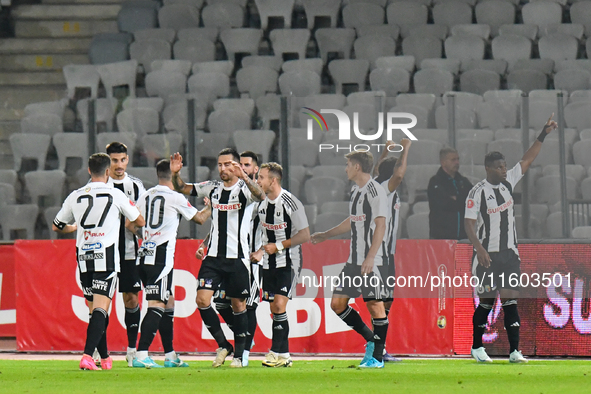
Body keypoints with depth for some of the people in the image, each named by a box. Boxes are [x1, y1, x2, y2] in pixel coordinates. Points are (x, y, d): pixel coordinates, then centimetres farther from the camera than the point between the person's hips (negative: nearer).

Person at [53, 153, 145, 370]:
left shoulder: (75, 196, 9)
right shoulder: (115, 194, 0)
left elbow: (57, 226, 22)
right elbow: (140, 222, 12)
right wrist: (128, 223, 35)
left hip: (83, 258, 4)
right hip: (106, 258, -4)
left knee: (96, 309, 15)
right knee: (101, 308, -9)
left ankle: (105, 358, 21)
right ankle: (88, 355, -24)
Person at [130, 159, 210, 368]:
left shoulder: (145, 196, 11)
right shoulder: (175, 198, -6)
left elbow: (131, 224, 16)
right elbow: (199, 218, 8)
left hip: (144, 255, 7)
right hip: (161, 256, -7)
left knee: (168, 304, 15)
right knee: (157, 306, -9)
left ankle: (170, 355, 20)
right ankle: (141, 355, -19)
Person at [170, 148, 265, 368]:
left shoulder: (244, 188, -6)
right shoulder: (212, 188, 9)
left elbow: (260, 196, -28)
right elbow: (182, 189, 14)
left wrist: (243, 177, -44)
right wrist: (175, 174, -8)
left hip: (238, 258, -4)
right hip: (214, 256, 4)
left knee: (238, 306, 4)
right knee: (202, 299, -9)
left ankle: (238, 354, 16)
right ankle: (223, 345, 6)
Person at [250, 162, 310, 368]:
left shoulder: (291, 203, -15)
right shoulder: (262, 205, 7)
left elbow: (305, 235, -13)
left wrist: (279, 246, -17)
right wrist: (261, 251, 6)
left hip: (289, 262, -7)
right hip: (270, 264, 7)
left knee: (279, 304, -17)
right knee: (274, 309, 4)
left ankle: (277, 353, -14)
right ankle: (283, 356, 9)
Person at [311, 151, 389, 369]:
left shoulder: (375, 191, -11)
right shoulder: (356, 191, 17)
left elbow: (380, 225, -17)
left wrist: (370, 257, -24)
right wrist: (325, 235, 43)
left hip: (370, 261, -10)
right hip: (353, 260, 10)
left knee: (375, 305, -5)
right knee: (337, 303, 7)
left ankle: (377, 357, 0)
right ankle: (371, 340, 18)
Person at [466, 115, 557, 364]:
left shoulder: (508, 182, 7)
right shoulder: (477, 192, -9)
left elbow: (527, 160, 12)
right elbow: (469, 223, -12)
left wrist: (544, 134, 6)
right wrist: (479, 248, -23)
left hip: (509, 253, 5)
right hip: (487, 254, -5)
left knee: (510, 300, -2)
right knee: (486, 301, 0)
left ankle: (514, 351, -5)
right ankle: (477, 348, 15)